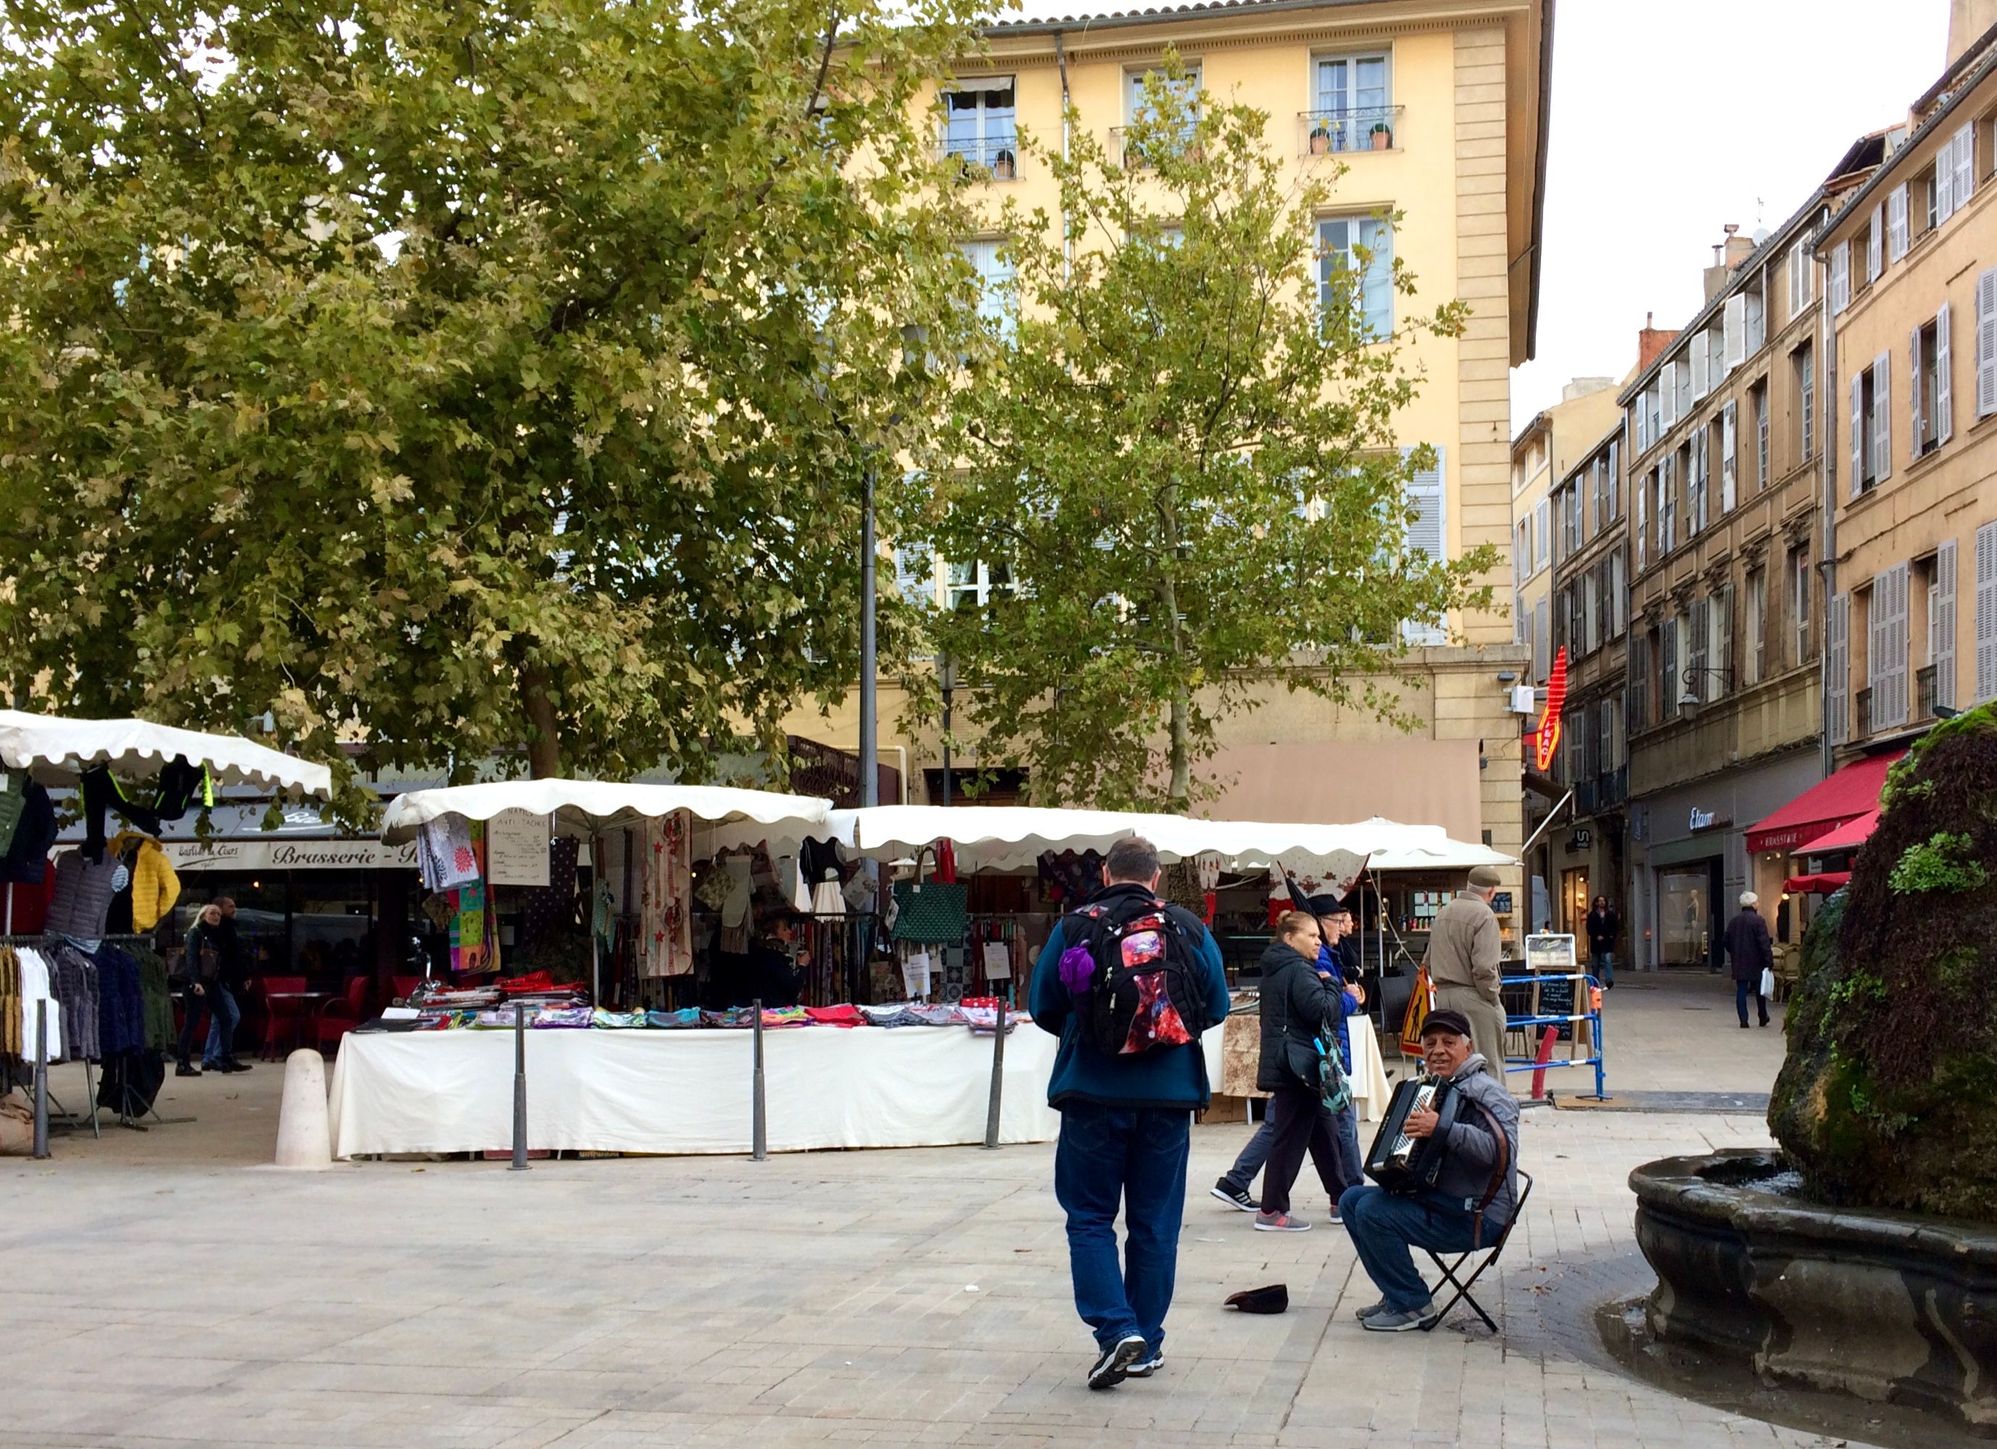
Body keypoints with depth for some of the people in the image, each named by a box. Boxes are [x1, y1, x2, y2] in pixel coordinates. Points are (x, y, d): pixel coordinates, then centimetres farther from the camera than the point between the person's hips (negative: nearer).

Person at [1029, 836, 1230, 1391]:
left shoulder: (1074, 927, -4)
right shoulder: (1189, 929, 0)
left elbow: (1043, 1007, 1)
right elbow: (1216, 1007, 6)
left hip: (1093, 1093, -2)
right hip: (1169, 1094, 2)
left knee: (1090, 1217, 7)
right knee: (1156, 1224, 11)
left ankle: (1117, 1329, -9)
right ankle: (1147, 1344, 16)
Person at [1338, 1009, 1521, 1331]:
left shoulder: (1484, 1091, -16)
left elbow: (1501, 1149, -34)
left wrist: (1443, 1129, -42)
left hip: (1476, 1218, -10)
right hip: (1437, 1198, 10)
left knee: (1372, 1211, -21)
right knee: (1352, 1199, 8)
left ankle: (1414, 1306, -6)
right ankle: (1397, 1295, 13)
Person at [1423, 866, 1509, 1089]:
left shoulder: (1443, 913, 13)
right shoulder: (1484, 915, -11)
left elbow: (1427, 962, 17)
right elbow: (1484, 968, -18)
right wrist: (1493, 999, -8)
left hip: (1444, 995, 7)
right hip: (1473, 996, -7)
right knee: (1488, 1064, -2)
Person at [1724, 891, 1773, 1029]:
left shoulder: (1733, 921, 6)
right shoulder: (1758, 920, -12)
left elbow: (1727, 943, 12)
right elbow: (1764, 943, -16)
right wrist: (1769, 960, -13)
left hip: (1739, 964, 4)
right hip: (1756, 963, -4)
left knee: (1741, 991, 3)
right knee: (1760, 991, 12)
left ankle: (1743, 1020, -2)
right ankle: (1763, 1018, 22)